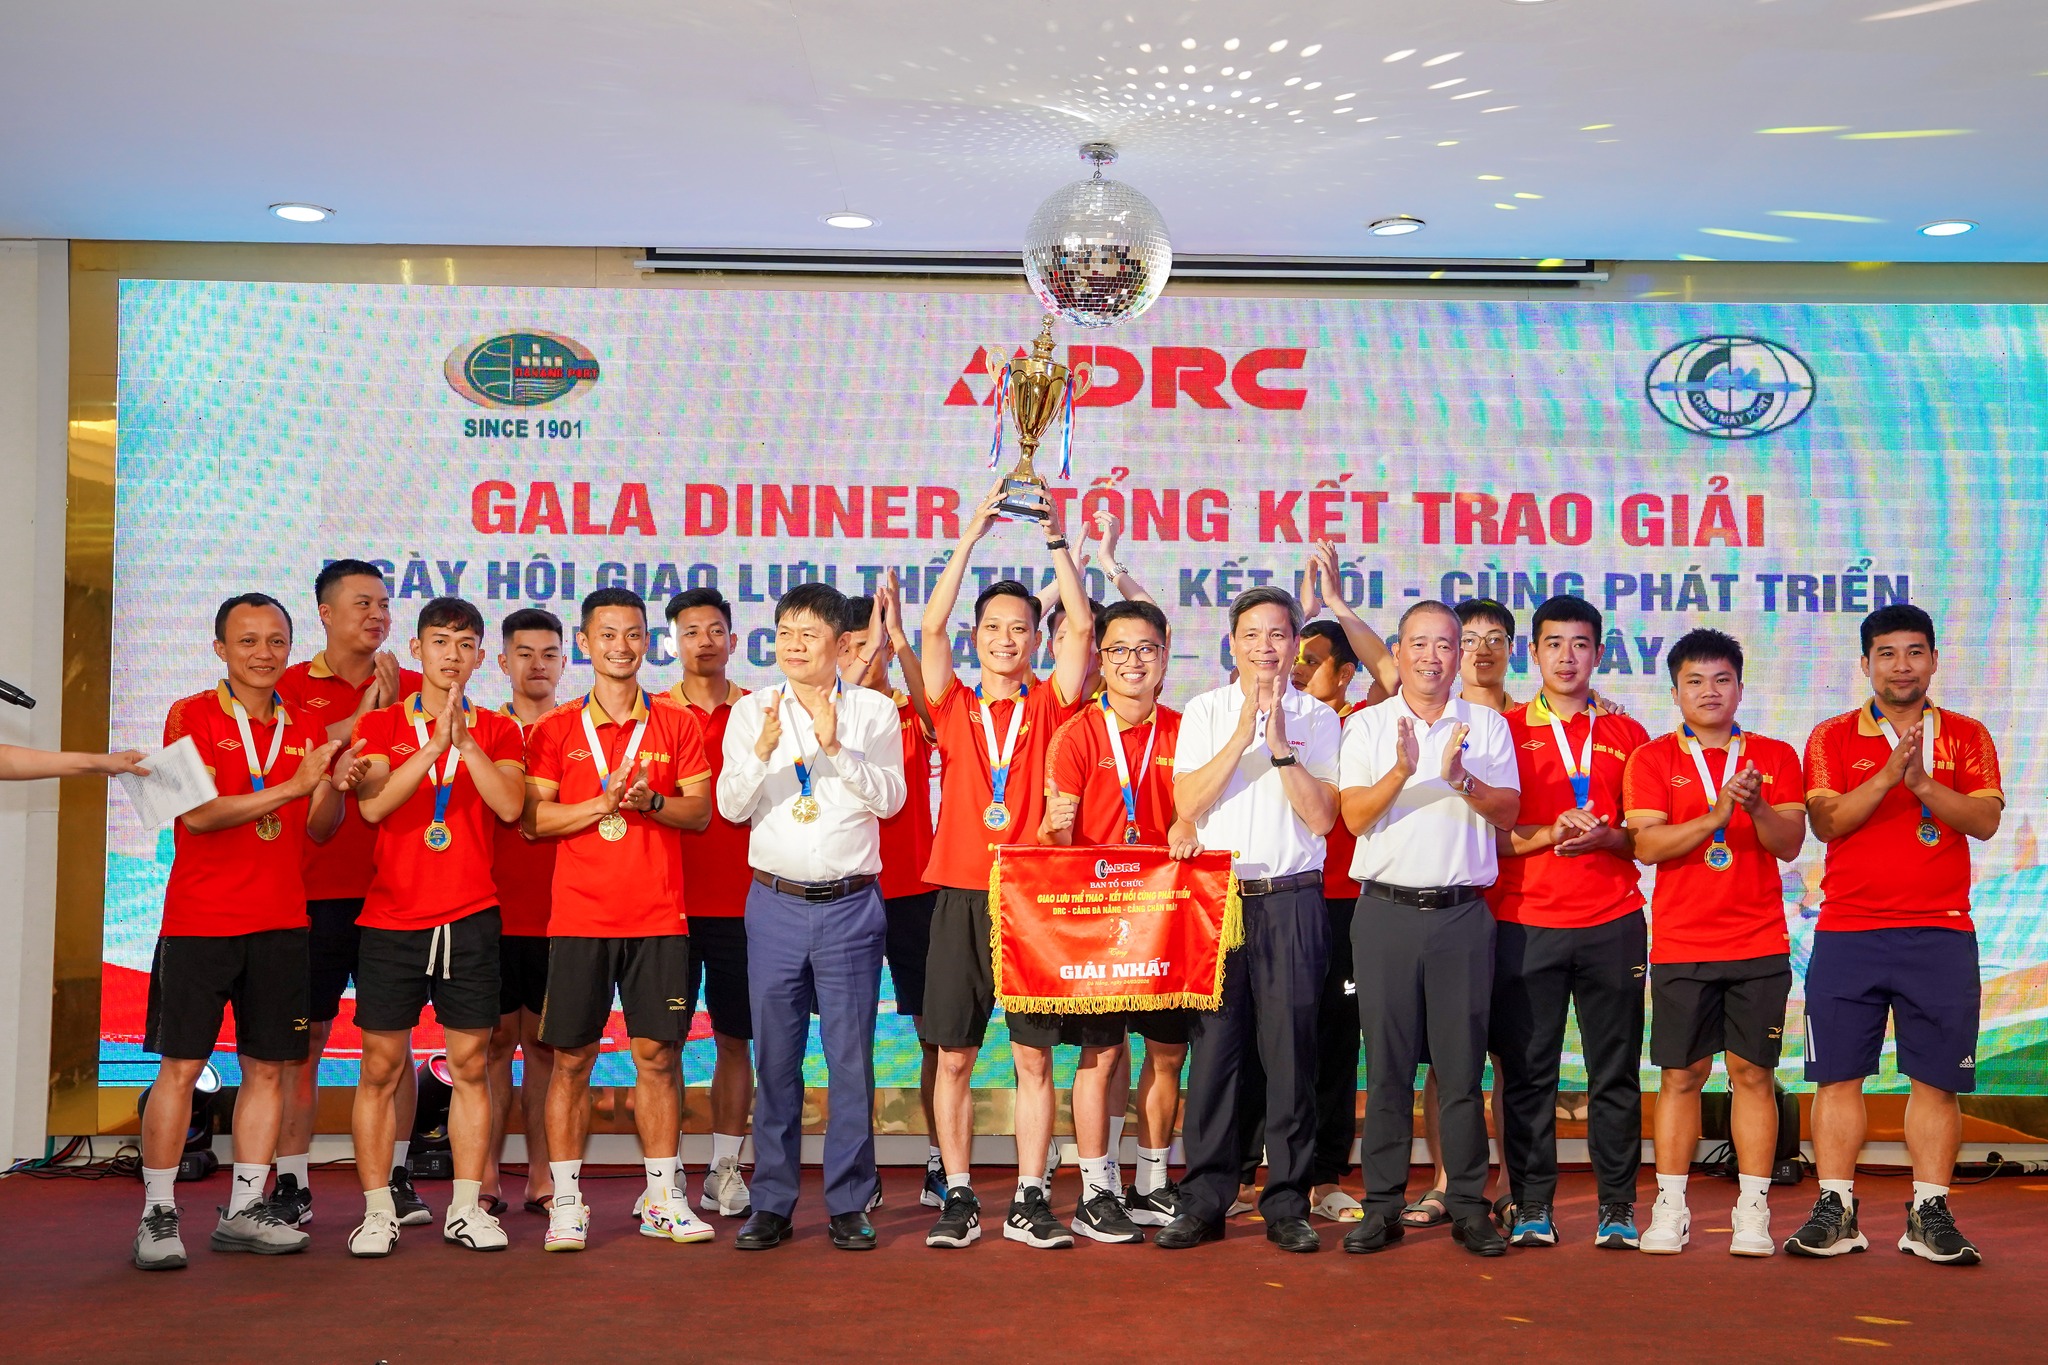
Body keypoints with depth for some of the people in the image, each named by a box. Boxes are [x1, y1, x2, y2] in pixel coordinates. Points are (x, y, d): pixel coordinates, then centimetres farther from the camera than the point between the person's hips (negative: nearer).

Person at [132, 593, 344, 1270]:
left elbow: (320, 828, 9)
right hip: (199, 921, -4)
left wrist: (333, 785, -12)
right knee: (180, 1066, -3)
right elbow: (197, 814, -14)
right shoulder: (191, 716, -2)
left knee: (268, 1068, 6)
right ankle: (157, 1214, 7)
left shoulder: (305, 729, 11)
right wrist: (290, 786, -22)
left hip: (281, 922, 4)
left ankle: (244, 1209, 16)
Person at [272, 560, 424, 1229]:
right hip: (316, 890, -1)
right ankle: (292, 1184, 12)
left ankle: (396, 1178, 15)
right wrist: (364, 711, -13)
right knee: (305, 1035, 3)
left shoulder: (412, 689, 10)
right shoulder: (290, 687, 5)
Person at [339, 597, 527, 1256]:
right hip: (392, 918, 0)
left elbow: (510, 805, -9)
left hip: (471, 918, 1)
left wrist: (464, 738, -16)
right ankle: (377, 1210, 12)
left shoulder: (497, 730, 8)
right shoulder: (380, 725, 6)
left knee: (470, 1064, 4)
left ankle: (466, 1207, 13)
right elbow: (373, 805, -11)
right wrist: (436, 742, -18)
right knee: (381, 1066, 2)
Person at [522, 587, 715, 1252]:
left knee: (658, 1054, 4)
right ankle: (566, 1202, 12)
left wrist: (652, 801, -15)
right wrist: (604, 803, -14)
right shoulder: (555, 729, 6)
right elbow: (534, 818, -1)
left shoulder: (677, 725, 8)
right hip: (579, 916, -1)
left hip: (658, 916, 1)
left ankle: (663, 1199, 14)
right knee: (571, 1058, 2)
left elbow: (701, 812, 4)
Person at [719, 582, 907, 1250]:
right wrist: (764, 749, -20)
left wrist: (835, 745, -21)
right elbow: (730, 805, -2)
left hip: (850, 905, -1)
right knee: (776, 1058, 6)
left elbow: (889, 798, -8)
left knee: (851, 1057, 1)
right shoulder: (752, 711, 7)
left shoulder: (873, 711, 3)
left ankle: (848, 1205, 12)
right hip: (775, 902, 1)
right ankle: (771, 1204, 16)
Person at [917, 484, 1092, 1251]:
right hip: (961, 894, 1)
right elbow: (933, 626, -4)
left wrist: (1056, 540, -6)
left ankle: (1030, 1201, 12)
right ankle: (959, 1197, 16)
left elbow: (1082, 626, -3)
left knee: (1035, 1056, 3)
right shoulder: (953, 707, 8)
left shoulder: (1049, 707, 7)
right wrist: (972, 536, -6)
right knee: (953, 1056, 5)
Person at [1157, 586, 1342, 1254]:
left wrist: (1279, 742, -11)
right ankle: (1204, 1200, 10)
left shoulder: (1317, 718, 8)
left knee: (1291, 1050, 1)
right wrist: (1245, 732, -11)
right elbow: (1188, 804, -4)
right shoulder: (1204, 712, 9)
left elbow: (1322, 816, -3)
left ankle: (1286, 1203, 10)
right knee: (1213, 1044, 0)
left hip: (1292, 903, 0)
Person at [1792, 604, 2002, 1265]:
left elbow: (1986, 819, -4)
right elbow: (1826, 820, -6)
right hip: (1847, 933, 0)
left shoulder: (1966, 735, 9)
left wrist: (1923, 783, -18)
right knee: (1838, 1075, 1)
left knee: (1937, 1078, 2)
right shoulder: (1832, 737, 6)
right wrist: (1889, 774, -17)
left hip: (1941, 934, 1)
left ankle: (1929, 1214, 12)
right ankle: (1836, 1210, 8)